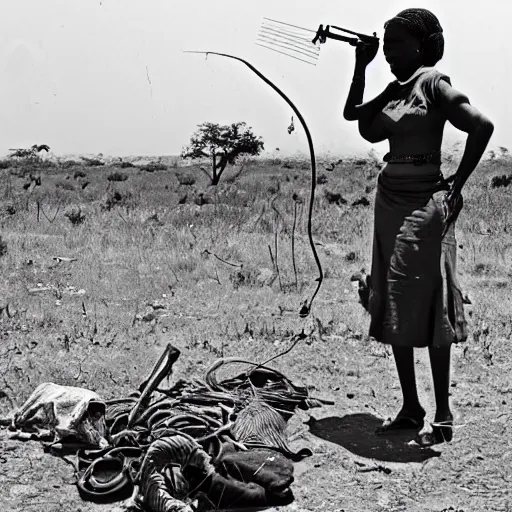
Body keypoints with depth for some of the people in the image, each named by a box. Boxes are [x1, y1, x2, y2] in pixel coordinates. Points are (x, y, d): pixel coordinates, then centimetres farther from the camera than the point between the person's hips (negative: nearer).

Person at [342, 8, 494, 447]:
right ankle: (410, 407, 19)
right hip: (389, 203, 8)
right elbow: (352, 115, 20)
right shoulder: (394, 90, 13)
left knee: (428, 309, -6)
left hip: (424, 205, -8)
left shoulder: (433, 82, -9)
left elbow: (482, 125, -18)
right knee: (393, 310, 9)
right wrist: (361, 65, 13)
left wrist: (456, 187, -16)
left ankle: (443, 415, 2)